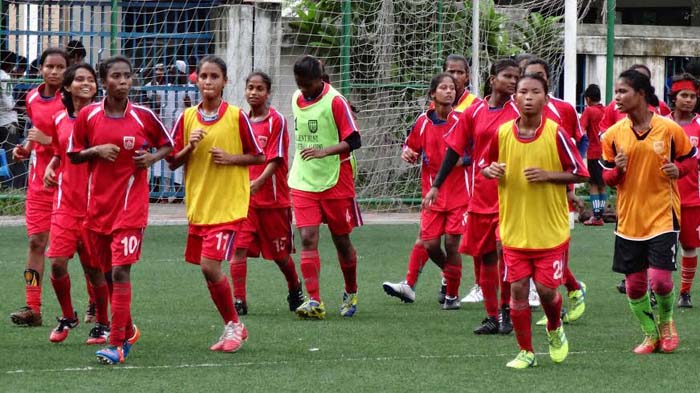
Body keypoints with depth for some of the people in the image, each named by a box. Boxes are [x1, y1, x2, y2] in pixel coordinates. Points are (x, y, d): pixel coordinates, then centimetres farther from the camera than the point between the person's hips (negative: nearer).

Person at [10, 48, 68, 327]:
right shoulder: (32, 99, 8)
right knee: (36, 242, 0)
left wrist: (48, 140, -18)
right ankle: (32, 308, 1)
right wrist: (26, 148, 7)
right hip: (39, 182, 5)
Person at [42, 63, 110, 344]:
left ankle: (103, 324, 20)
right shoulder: (59, 119, 8)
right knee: (57, 262, -8)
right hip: (66, 202, 3)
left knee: (94, 268, 2)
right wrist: (51, 167, 5)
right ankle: (67, 317, 15)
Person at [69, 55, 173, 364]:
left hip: (131, 204, -3)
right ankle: (127, 331, 32)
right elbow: (73, 154, 9)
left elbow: (167, 145, 12)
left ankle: (118, 345, -15)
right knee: (108, 271, 12)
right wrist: (96, 150, -10)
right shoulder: (88, 115, 1)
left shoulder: (143, 116, -3)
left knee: (120, 271, -14)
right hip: (98, 204, 3)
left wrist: (152, 157, -9)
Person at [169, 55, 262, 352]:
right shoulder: (187, 118, 5)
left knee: (210, 266, -16)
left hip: (228, 205, -5)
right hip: (197, 205, 5)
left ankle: (234, 325, 1)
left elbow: (259, 157, 2)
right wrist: (190, 146, -11)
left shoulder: (237, 116, -5)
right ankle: (232, 327, 23)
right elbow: (172, 162, 7)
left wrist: (231, 158, -14)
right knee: (208, 270, 8)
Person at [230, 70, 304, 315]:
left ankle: (295, 290, 37)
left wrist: (258, 182, -28)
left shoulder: (277, 121, -8)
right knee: (239, 247, -12)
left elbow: (276, 159, -15)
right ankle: (239, 301, -11)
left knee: (280, 253, 11)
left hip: (274, 198, -4)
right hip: (244, 199, 4)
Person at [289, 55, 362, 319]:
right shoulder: (297, 100, 8)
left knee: (341, 239, 8)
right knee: (307, 238, -10)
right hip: (303, 183, 4)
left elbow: (353, 141, -13)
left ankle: (351, 293, 30)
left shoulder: (335, 101, -11)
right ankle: (314, 301, -14)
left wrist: (324, 151, -26)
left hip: (335, 181, -4)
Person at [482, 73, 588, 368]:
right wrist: (491, 171, -9)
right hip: (514, 230, 2)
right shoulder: (502, 134, -1)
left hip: (551, 230, -2)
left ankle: (555, 331, 31)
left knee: (546, 288, -1)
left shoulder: (556, 134, -9)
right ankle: (525, 352, 14)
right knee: (518, 289, 0)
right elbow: (487, 166, 14)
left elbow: (580, 174, -5)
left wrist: (547, 175, -18)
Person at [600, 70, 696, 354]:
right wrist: (617, 170, -14)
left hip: (663, 216, -3)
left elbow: (689, 158, 8)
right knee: (634, 283, 5)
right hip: (628, 220, 3)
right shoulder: (613, 134, 0)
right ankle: (651, 335, 25)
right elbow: (607, 178, 9)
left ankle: (666, 321, 18)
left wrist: (678, 169, -13)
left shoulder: (669, 129, -7)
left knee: (660, 279, -12)